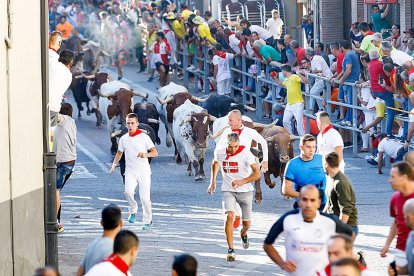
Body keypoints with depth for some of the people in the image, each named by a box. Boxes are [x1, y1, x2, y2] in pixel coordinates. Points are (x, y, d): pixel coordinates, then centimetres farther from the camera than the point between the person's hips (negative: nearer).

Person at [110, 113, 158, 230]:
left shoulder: (144, 137, -3)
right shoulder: (123, 139, 7)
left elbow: (155, 152, -7)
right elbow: (119, 153, 24)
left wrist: (145, 154, -25)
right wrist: (114, 164, 14)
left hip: (144, 172, -2)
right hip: (130, 171, 2)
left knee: (145, 197, -7)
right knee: (128, 191, -25)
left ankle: (148, 220, 12)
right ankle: (133, 211, 1)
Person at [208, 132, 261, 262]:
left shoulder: (245, 153, -19)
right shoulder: (219, 152, -7)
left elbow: (257, 173, -21)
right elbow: (215, 163, 19)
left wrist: (242, 182, -34)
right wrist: (212, 182, 17)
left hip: (245, 191, -1)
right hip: (228, 190, 1)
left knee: (246, 223, 9)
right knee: (229, 216, -23)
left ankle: (243, 234, 47)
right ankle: (231, 250, -20)